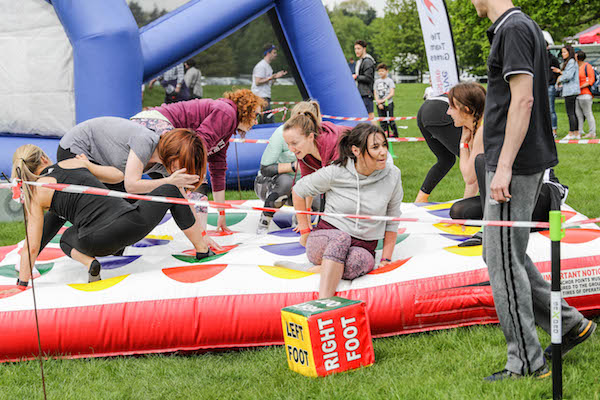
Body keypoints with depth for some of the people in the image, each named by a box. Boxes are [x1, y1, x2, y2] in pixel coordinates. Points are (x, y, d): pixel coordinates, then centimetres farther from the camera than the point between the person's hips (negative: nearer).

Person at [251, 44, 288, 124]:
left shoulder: (268, 66, 22)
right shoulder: (261, 66, -10)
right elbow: (257, 82, -17)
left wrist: (276, 76, 12)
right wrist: (270, 78, -21)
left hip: (266, 98, 10)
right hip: (261, 98, -10)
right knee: (269, 121, -14)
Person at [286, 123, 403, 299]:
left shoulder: (392, 176, -2)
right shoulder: (336, 173, -8)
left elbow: (392, 221, 9)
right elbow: (299, 190, 7)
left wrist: (385, 260, 4)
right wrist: (305, 230, 7)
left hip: (363, 247, 1)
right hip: (325, 239, -1)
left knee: (357, 262, -38)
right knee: (341, 238, -40)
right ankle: (324, 304, -46)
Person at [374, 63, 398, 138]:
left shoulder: (389, 80, 0)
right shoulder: (377, 81, 12)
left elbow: (392, 93, -6)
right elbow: (375, 93, 9)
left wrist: (383, 100, -14)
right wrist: (378, 103, -5)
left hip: (388, 103, -4)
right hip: (379, 105, 4)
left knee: (390, 120, -6)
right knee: (382, 121, 5)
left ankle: (395, 134, 3)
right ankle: (385, 134, 10)